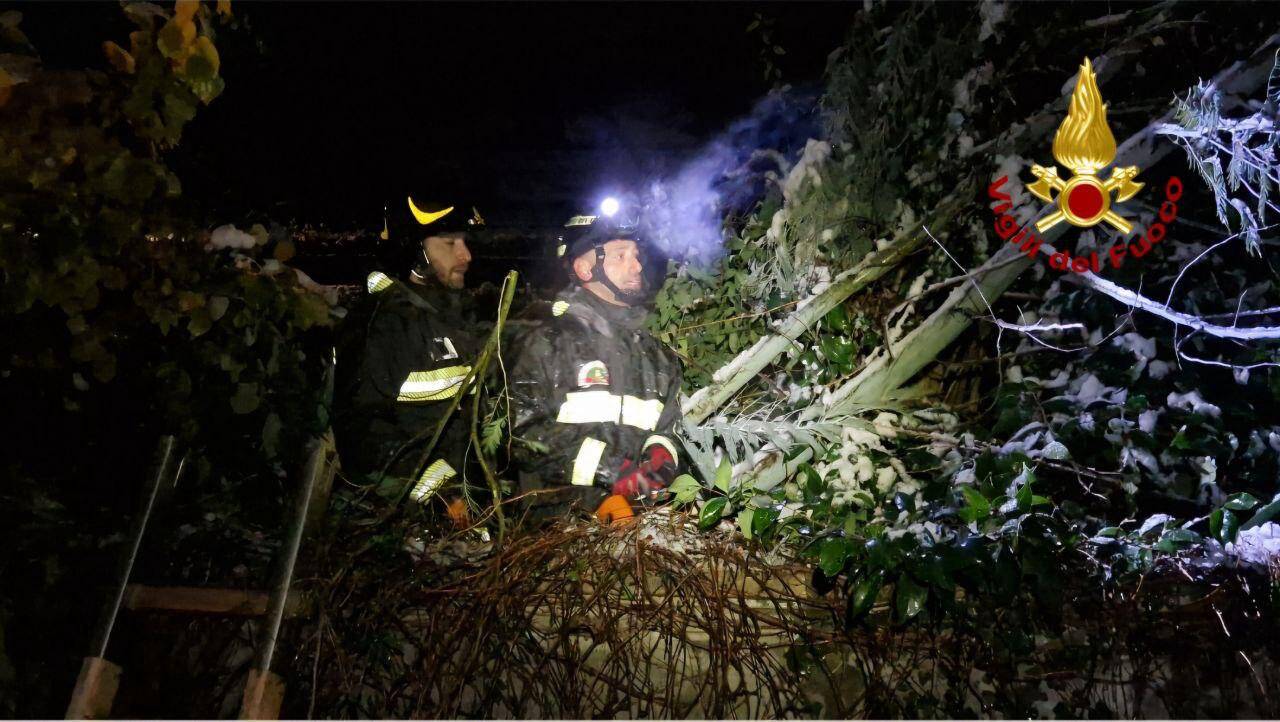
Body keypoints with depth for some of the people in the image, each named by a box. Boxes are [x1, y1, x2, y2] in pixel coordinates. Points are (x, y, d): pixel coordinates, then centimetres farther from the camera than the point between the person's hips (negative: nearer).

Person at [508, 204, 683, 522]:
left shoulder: (657, 354, 23)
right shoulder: (546, 343, 5)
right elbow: (522, 428, -6)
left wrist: (661, 454, 2)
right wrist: (608, 471, -15)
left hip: (641, 508, 5)